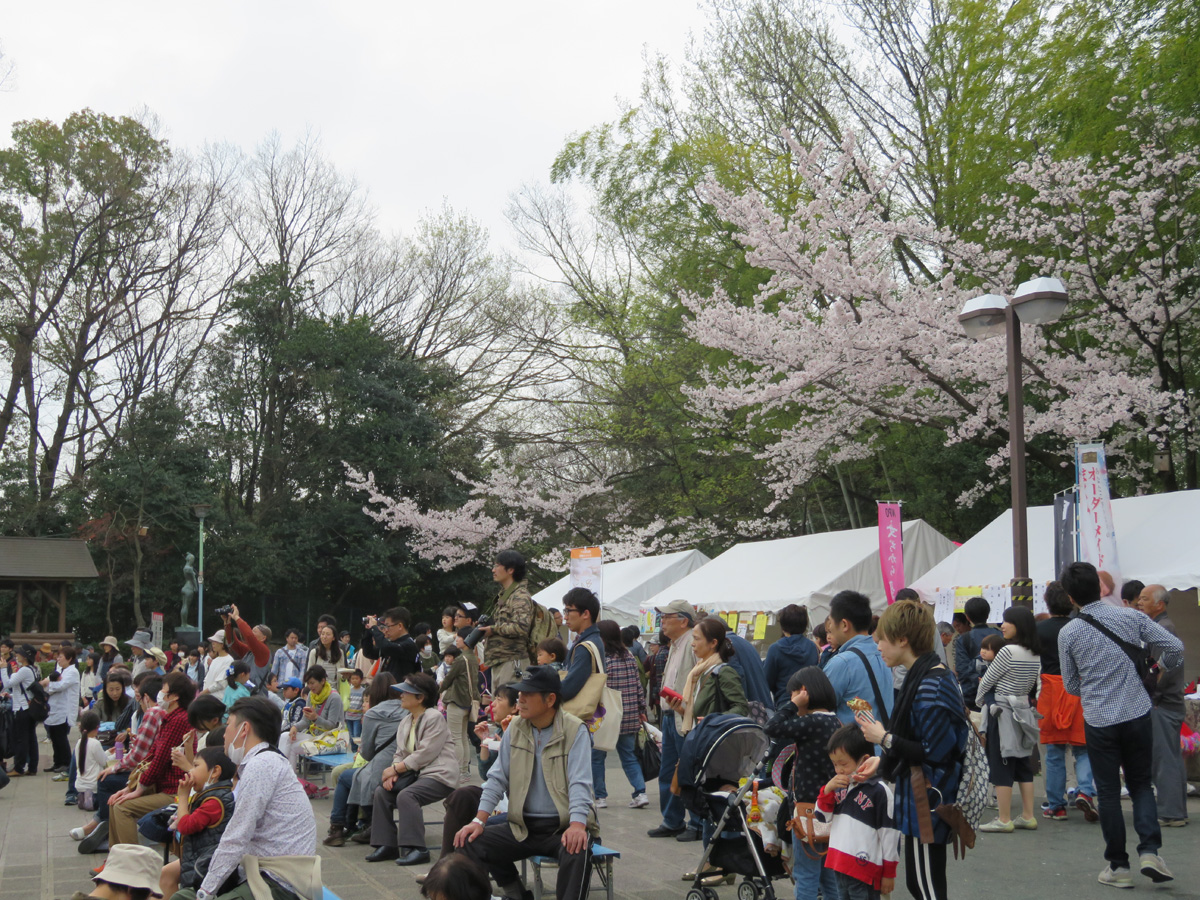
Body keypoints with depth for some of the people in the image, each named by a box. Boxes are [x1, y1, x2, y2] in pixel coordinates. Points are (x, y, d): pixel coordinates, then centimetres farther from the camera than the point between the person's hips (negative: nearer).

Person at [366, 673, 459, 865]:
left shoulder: (434, 717, -12)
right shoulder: (405, 722, 15)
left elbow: (426, 754, -19)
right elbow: (400, 753, 13)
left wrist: (395, 769, -16)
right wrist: (392, 773, -9)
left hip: (439, 774, -9)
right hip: (415, 773, 9)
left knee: (405, 795, -29)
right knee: (382, 792, -7)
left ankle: (416, 849, -26)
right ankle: (386, 844, -2)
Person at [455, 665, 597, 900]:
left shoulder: (575, 731, -8)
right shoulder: (515, 728, 6)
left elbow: (579, 783, -17)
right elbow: (497, 778, 7)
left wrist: (577, 825, -33)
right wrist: (479, 820, -6)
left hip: (563, 826, -5)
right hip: (523, 827, 5)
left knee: (577, 850, -38)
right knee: (471, 841, -14)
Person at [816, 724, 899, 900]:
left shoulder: (879, 790, -13)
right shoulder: (841, 787, 10)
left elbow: (890, 833, -11)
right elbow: (823, 817, 14)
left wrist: (889, 872, -8)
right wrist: (827, 790, -3)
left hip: (865, 870, -8)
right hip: (840, 866, 8)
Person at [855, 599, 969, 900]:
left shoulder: (930, 687, -22)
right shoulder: (935, 675, 10)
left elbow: (935, 752, -25)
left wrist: (885, 738, -15)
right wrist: (883, 759, 10)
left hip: (927, 804, -10)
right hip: (923, 799, 10)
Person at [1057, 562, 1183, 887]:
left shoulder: (1068, 633, -5)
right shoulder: (1132, 617, -5)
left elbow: (1071, 685, 3)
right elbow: (1175, 647, -6)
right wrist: (1159, 670, 16)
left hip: (1098, 720, -1)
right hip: (1137, 714, 1)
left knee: (1108, 792, 10)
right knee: (1141, 784, 17)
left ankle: (1118, 866, 14)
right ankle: (1149, 850, 0)